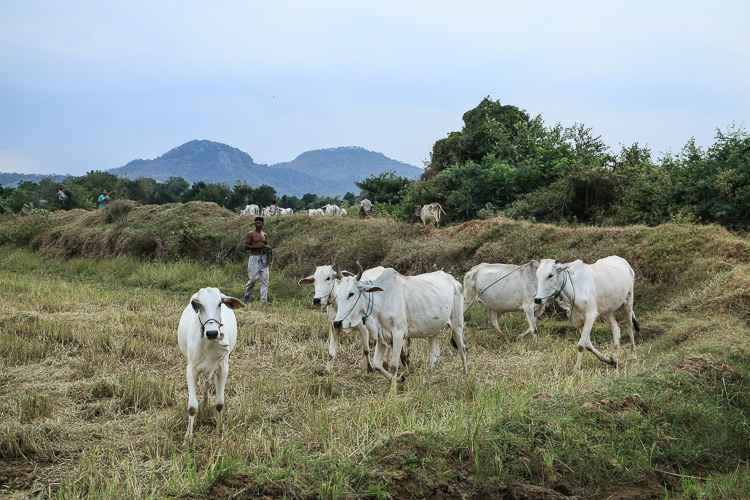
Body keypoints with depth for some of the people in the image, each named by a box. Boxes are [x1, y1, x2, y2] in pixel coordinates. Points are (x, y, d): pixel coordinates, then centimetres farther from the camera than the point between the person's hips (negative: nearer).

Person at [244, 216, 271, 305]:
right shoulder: (251, 234, -1)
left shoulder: (265, 235, 14)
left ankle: (264, 300, -1)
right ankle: (247, 295, 19)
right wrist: (257, 246, -18)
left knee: (265, 279, -3)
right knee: (252, 279, -6)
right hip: (254, 258, -5)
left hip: (263, 258, 5)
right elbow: (246, 246, -6)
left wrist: (268, 247, 1)